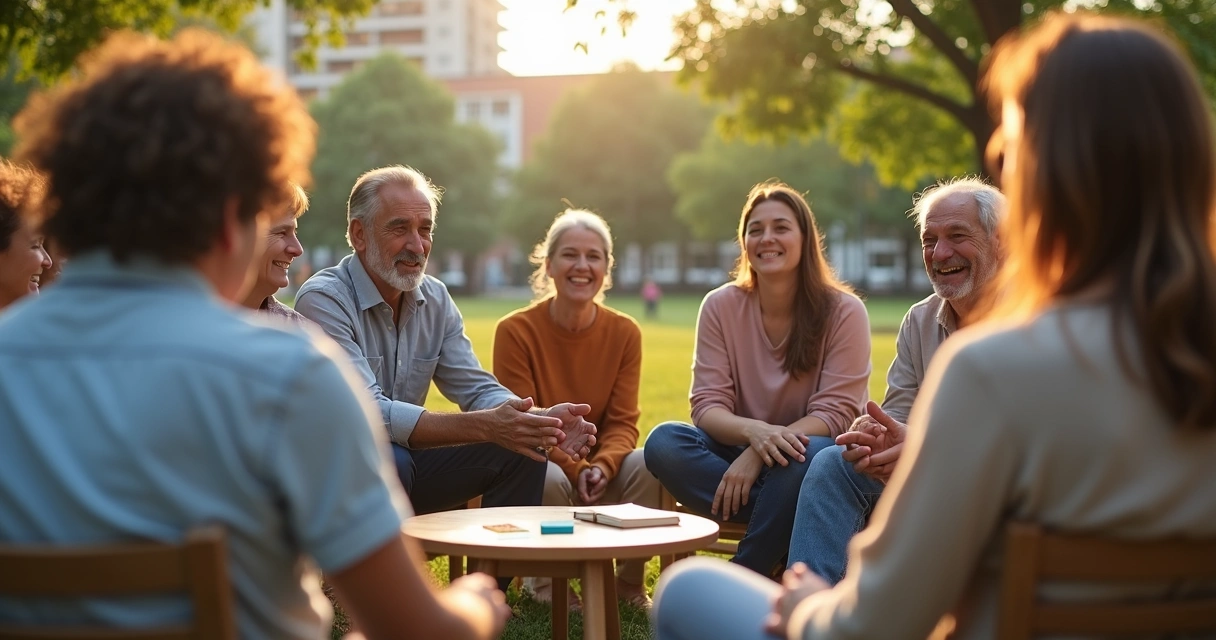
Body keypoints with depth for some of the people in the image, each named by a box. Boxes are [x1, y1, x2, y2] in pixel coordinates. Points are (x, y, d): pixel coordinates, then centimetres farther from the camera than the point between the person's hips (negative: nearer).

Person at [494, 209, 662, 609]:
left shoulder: (624, 332, -4)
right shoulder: (516, 331, -14)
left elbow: (623, 422, -5)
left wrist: (602, 465, -27)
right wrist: (576, 468, -26)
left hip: (599, 468, 3)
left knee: (645, 465, -27)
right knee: (550, 478, -37)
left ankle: (630, 581, -4)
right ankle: (546, 582, -8)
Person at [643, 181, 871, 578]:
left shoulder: (844, 311, -7)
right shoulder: (721, 306, -1)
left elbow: (835, 414, -12)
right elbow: (707, 406, -6)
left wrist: (758, 455, -27)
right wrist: (753, 431, -30)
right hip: (741, 452, 2)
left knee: (808, 455, -38)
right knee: (663, 441, -25)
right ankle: (792, 524, -24)